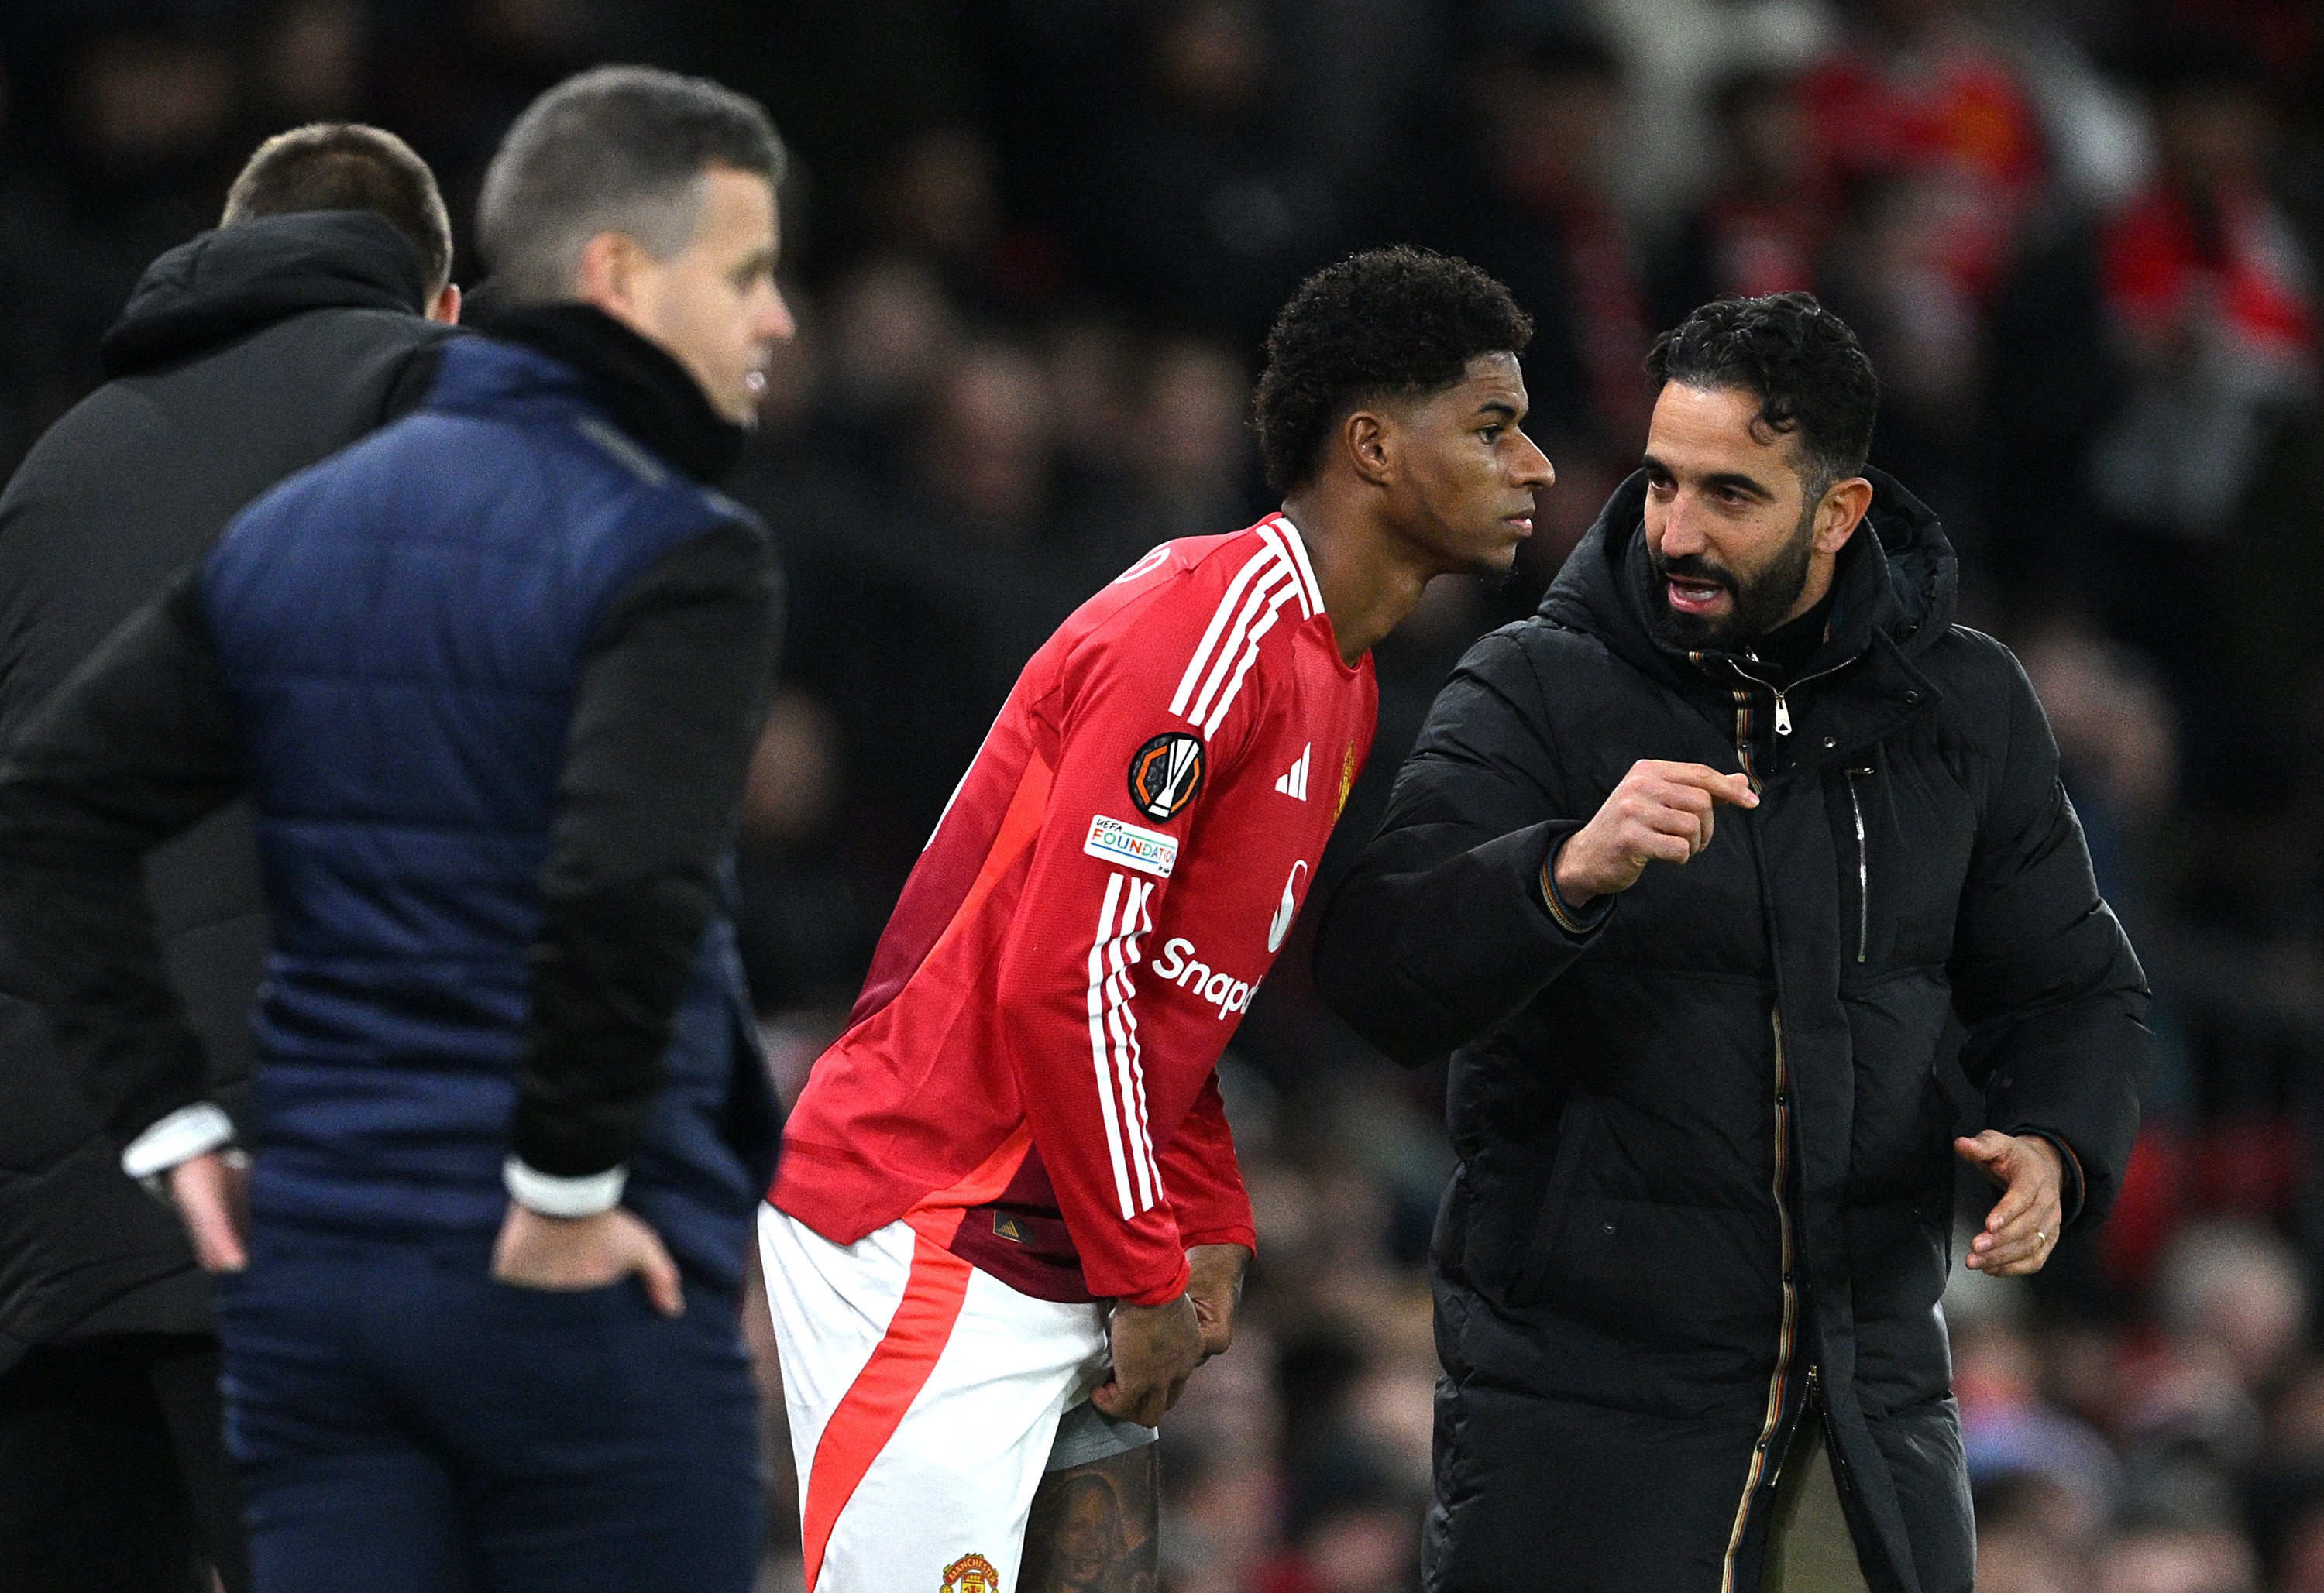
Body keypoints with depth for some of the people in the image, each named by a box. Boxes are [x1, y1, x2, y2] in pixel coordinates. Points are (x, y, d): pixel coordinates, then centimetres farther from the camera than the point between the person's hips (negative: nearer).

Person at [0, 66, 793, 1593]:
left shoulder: (289, 533, 10)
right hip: (581, 1299, -6)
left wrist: (171, 1116, 4)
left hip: (307, 1289, 6)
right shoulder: (678, 558, -11)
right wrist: (567, 1181, -16)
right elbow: (626, 881, -27)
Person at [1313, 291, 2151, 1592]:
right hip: (1580, 1374, -3)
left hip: (1872, 1374, 3)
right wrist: (1571, 873, -34)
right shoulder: (1534, 690, -5)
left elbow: (2073, 985, 14)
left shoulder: (1964, 704, 5)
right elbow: (1381, 982, -16)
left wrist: (2056, 1147, -8)